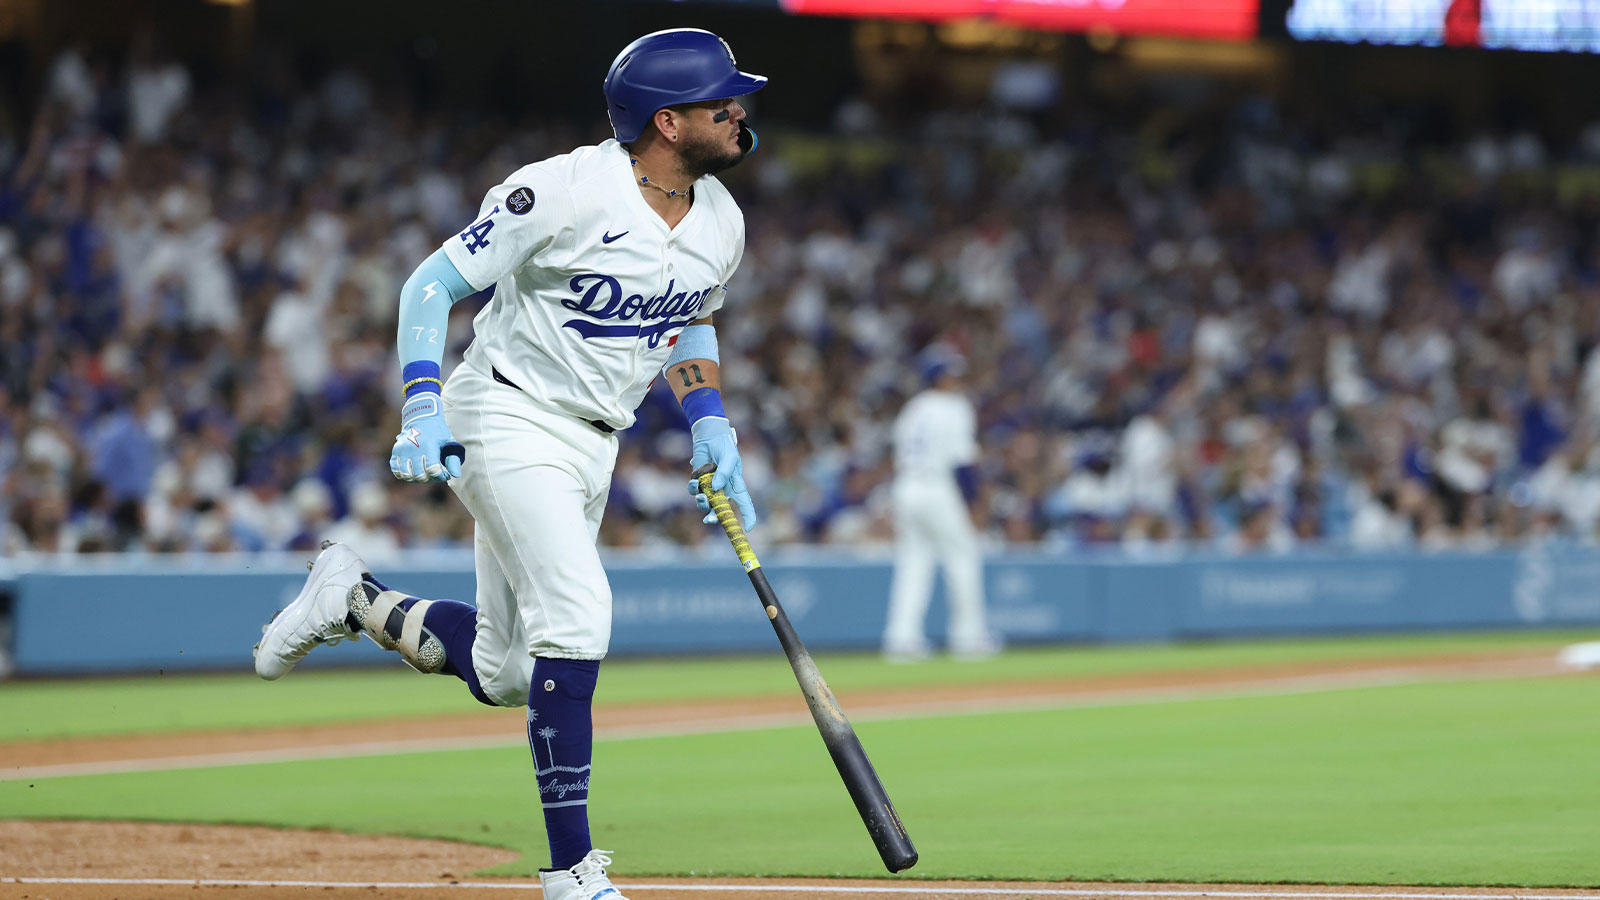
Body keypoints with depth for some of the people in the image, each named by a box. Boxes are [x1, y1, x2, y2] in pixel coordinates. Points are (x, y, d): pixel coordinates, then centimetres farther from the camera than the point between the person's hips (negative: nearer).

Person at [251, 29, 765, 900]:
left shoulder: (721, 222, 2)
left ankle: (356, 598, 33)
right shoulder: (569, 191, -20)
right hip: (507, 419, -8)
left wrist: (711, 428, 6)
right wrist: (422, 415, -27)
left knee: (503, 675, 8)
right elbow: (431, 284, -15)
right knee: (576, 615, -23)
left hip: (593, 446, 8)